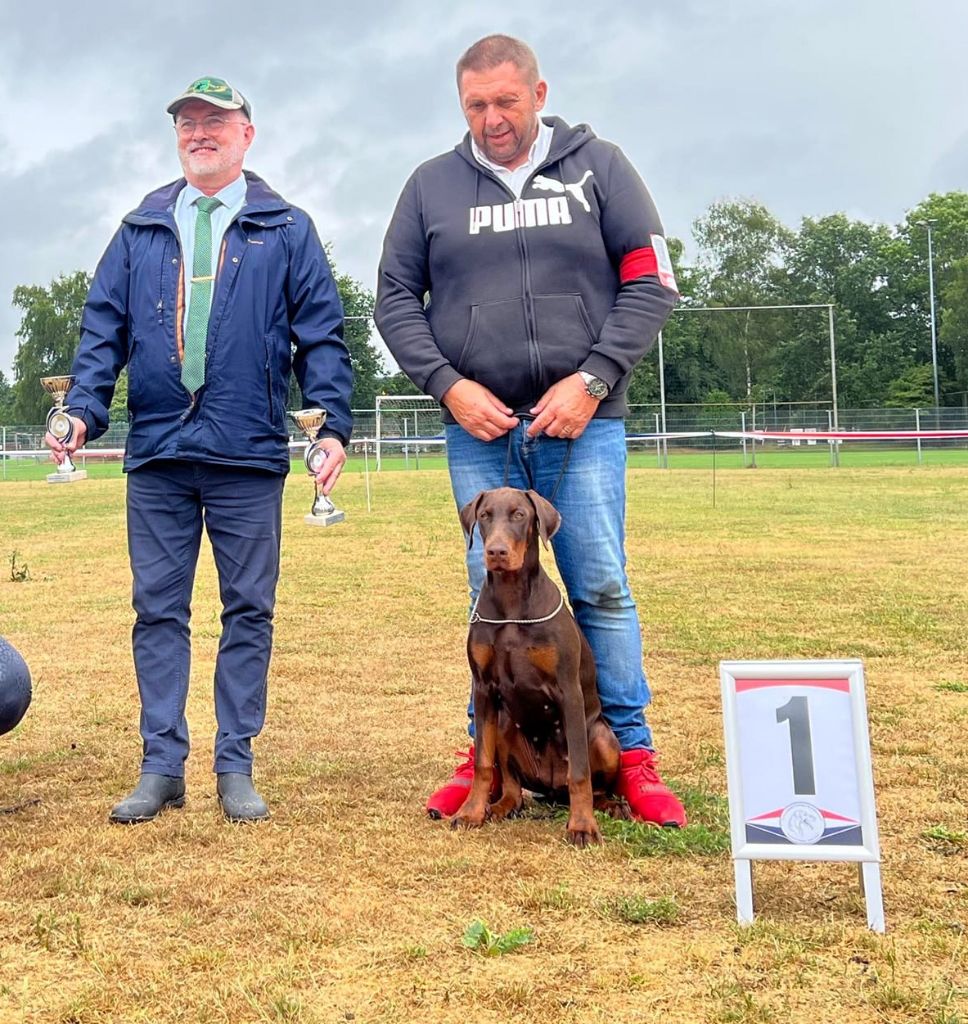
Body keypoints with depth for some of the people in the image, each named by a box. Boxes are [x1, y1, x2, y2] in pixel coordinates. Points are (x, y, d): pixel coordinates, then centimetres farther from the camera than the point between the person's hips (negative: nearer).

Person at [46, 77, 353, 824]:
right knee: (158, 610, 5)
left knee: (249, 611, 3)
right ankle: (162, 768, 13)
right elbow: (104, 328, 10)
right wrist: (84, 411, -4)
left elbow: (321, 334, 2)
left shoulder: (286, 230, 7)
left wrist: (334, 424, -9)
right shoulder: (140, 231, 13)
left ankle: (236, 768, 12)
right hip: (156, 453, 2)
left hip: (249, 455, -2)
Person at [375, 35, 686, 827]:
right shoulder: (432, 185, 8)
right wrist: (446, 384, -6)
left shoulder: (598, 167, 4)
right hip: (478, 429, 2)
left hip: (583, 424, -1)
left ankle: (630, 754, 8)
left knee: (602, 587, -2)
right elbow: (395, 297, 9)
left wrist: (593, 379, -10)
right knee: (494, 595, 6)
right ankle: (490, 754, 15)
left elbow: (650, 283, 1)